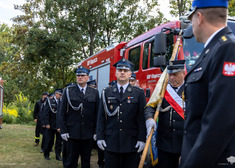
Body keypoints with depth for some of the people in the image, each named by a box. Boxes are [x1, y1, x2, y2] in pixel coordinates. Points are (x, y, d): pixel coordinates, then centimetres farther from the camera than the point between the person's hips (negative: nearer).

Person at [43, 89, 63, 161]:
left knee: (59, 141, 6)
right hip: (51, 125, -3)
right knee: (49, 140, 5)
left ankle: (58, 155, 16)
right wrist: (47, 123, -12)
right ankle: (46, 154, 21)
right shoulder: (49, 101, -3)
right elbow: (46, 113, -6)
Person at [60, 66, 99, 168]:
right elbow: (62, 112, 2)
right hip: (72, 132, -1)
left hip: (88, 133, 1)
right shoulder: (68, 91, 3)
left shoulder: (94, 93, 6)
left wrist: (96, 131, 2)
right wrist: (63, 131, -4)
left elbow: (97, 113, 6)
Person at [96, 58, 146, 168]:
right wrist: (100, 137, 1)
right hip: (110, 142, 1)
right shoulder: (106, 92, 9)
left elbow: (142, 117, 0)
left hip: (131, 143, -1)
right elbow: (101, 117, 7)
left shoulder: (139, 93, 4)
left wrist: (142, 139, -5)